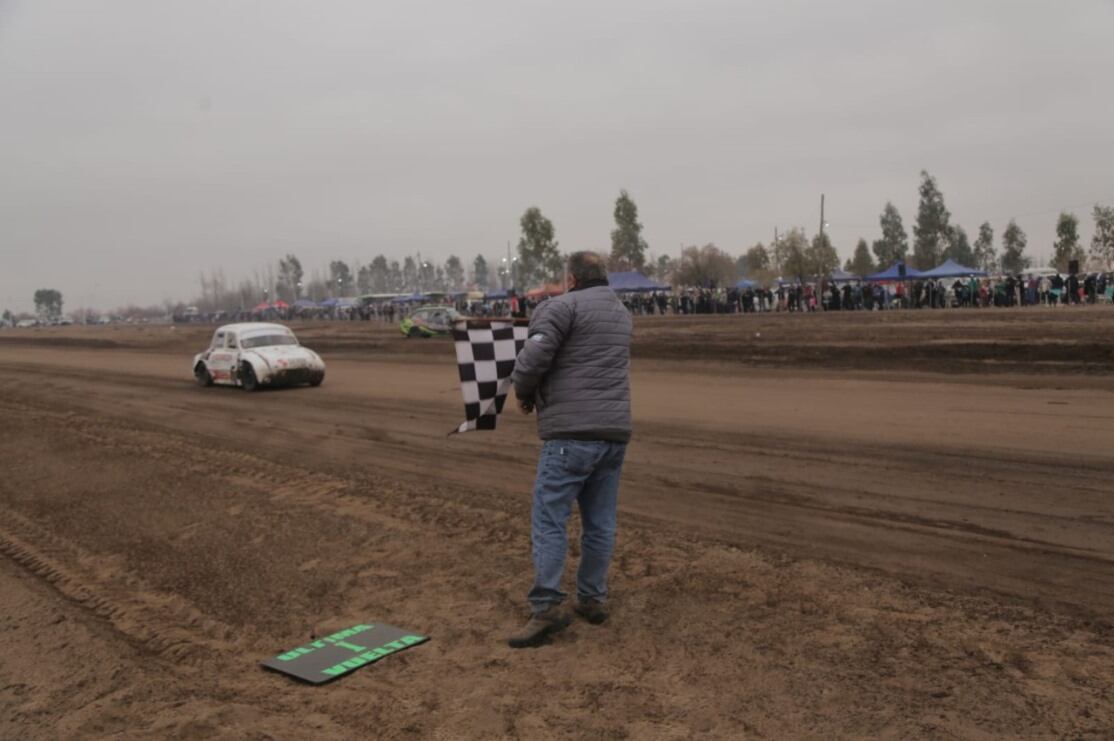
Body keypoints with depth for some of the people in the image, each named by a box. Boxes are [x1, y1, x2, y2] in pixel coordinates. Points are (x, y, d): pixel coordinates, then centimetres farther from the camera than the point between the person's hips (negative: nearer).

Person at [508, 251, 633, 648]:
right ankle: (593, 599, 20)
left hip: (572, 432, -7)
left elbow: (533, 358, -16)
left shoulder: (564, 306, -5)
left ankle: (546, 609, -7)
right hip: (614, 430, 8)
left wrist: (523, 393, 4)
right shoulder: (621, 313, 20)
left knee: (549, 520, -4)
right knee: (600, 521, 13)